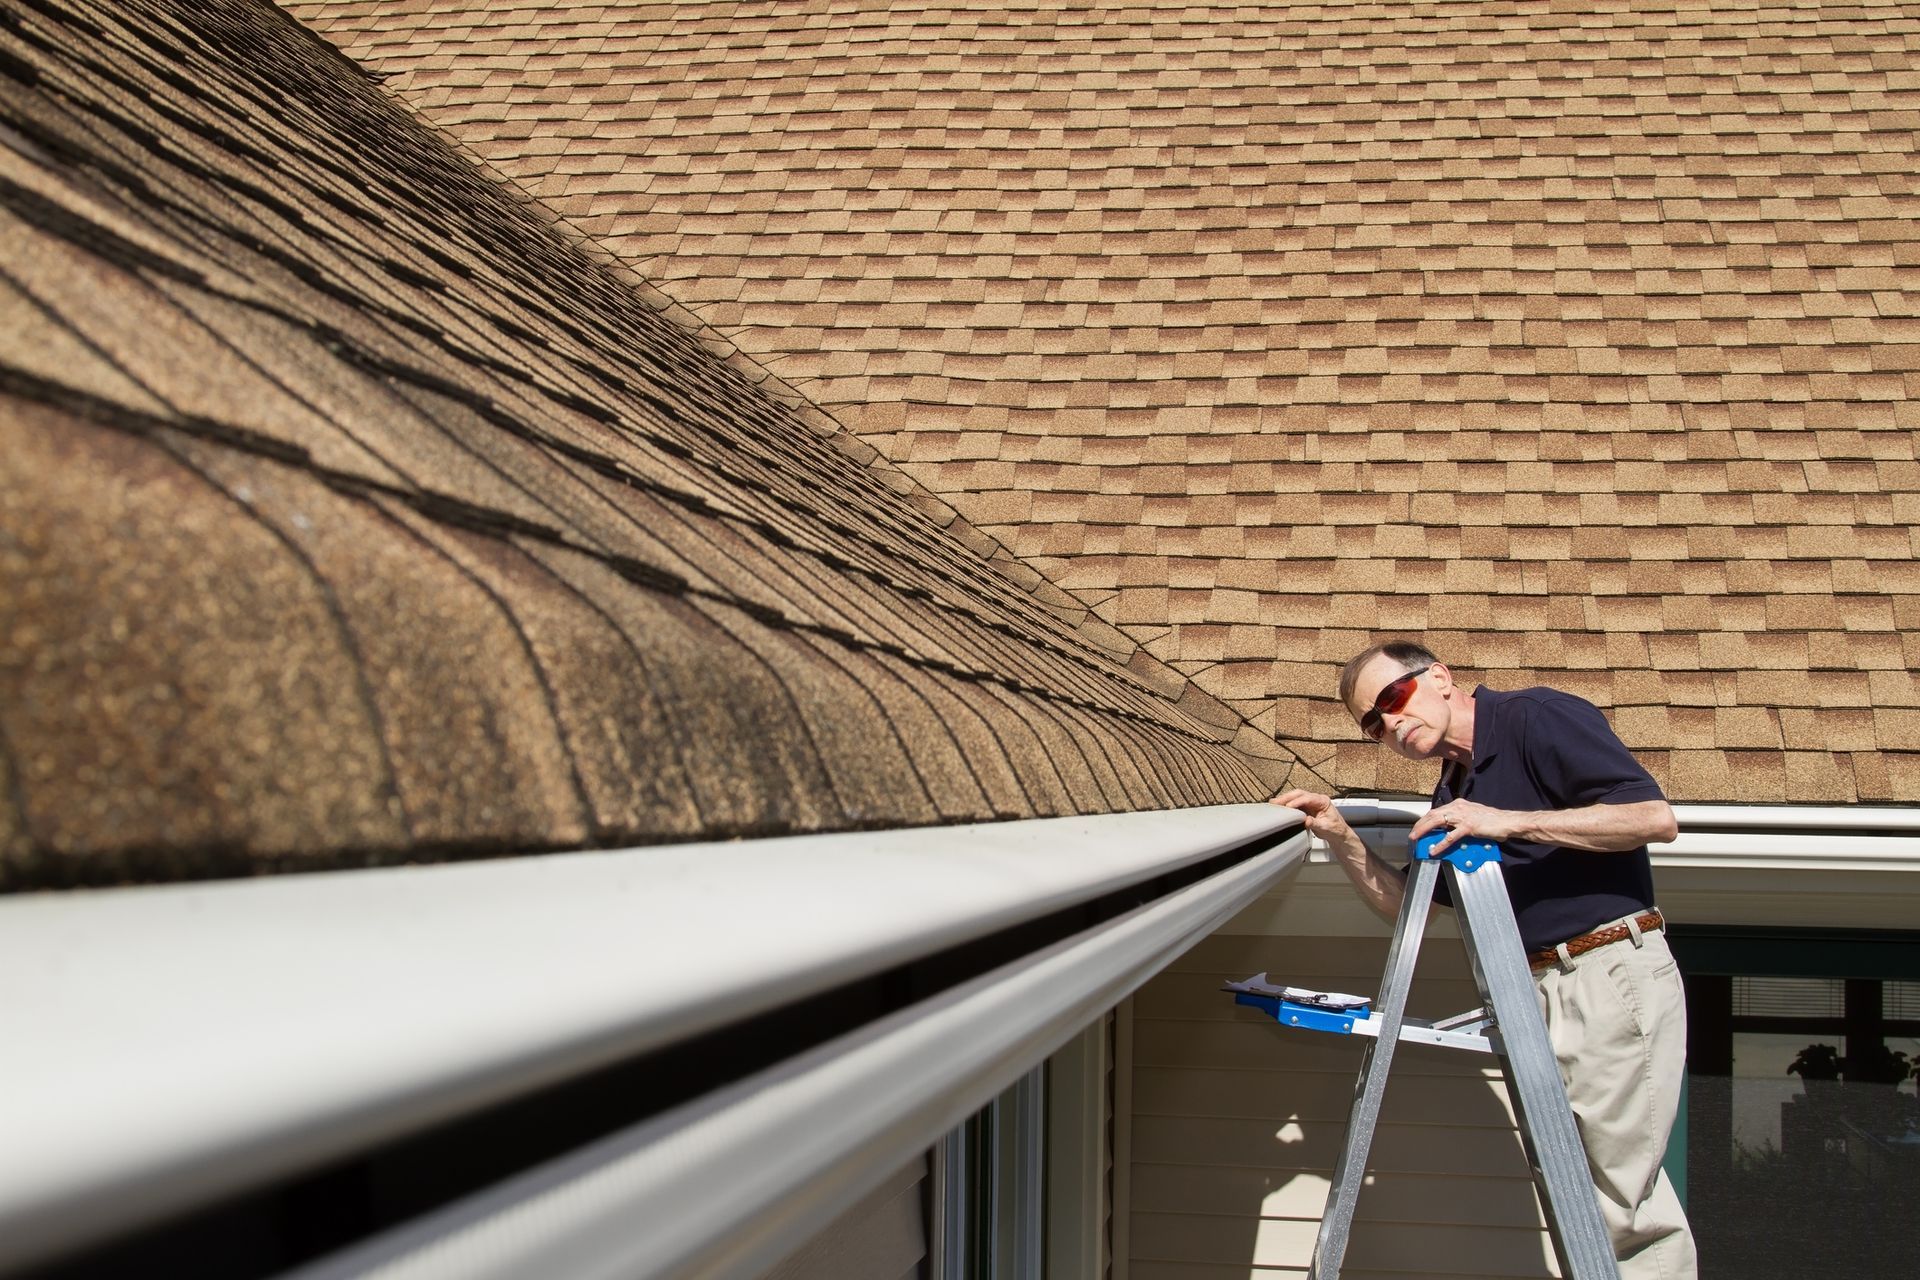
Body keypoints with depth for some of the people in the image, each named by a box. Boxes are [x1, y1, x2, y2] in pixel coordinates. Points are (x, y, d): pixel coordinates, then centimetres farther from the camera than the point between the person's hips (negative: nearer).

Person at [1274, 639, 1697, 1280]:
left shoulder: (1539, 718, -8)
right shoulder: (1454, 792, 17)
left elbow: (1655, 817, -17)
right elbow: (1403, 903, 22)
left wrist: (1509, 821, -21)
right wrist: (1339, 836, 5)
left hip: (1615, 974, -9)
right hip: (1542, 989, 9)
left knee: (1623, 1208, -7)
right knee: (1587, 1195, 10)